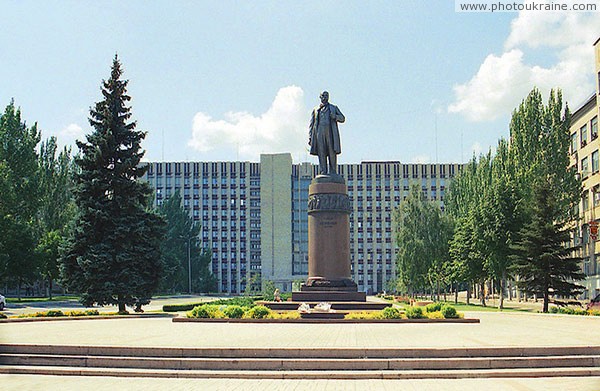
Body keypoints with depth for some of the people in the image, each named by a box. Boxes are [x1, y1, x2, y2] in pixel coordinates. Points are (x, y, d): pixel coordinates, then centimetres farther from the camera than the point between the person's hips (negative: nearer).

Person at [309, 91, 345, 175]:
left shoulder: (334, 108, 21)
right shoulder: (316, 110, 21)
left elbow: (342, 118, 15)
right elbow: (311, 125, 16)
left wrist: (334, 116, -6)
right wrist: (310, 137, 5)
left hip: (331, 133, 0)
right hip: (319, 133, 0)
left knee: (332, 154, -7)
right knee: (321, 154, -7)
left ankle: (333, 174, -5)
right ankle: (323, 173, -8)